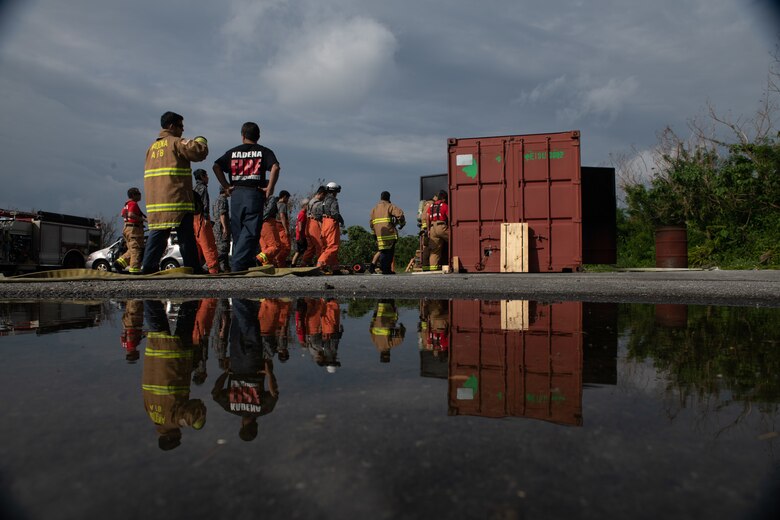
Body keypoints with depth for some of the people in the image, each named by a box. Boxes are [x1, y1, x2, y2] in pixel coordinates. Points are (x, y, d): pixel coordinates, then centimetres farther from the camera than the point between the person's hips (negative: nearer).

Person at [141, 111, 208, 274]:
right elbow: (199, 151, -15)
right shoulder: (177, 143, -3)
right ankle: (192, 268, 0)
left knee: (157, 234, 7)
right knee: (186, 237, -2)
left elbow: (149, 172, 24)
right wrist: (200, 140, 5)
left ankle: (148, 267, 2)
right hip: (177, 200, -7)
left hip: (154, 200, 7)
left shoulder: (152, 147, 21)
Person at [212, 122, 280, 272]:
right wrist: (270, 187, -7)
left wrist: (226, 186, 4)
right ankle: (238, 264, -15)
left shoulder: (233, 152, 13)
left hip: (236, 194, 3)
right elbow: (275, 167, -12)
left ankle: (248, 265, 14)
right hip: (255, 194, -3)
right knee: (250, 232, -4)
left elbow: (216, 166, 1)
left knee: (238, 232, 10)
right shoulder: (264, 151, 6)